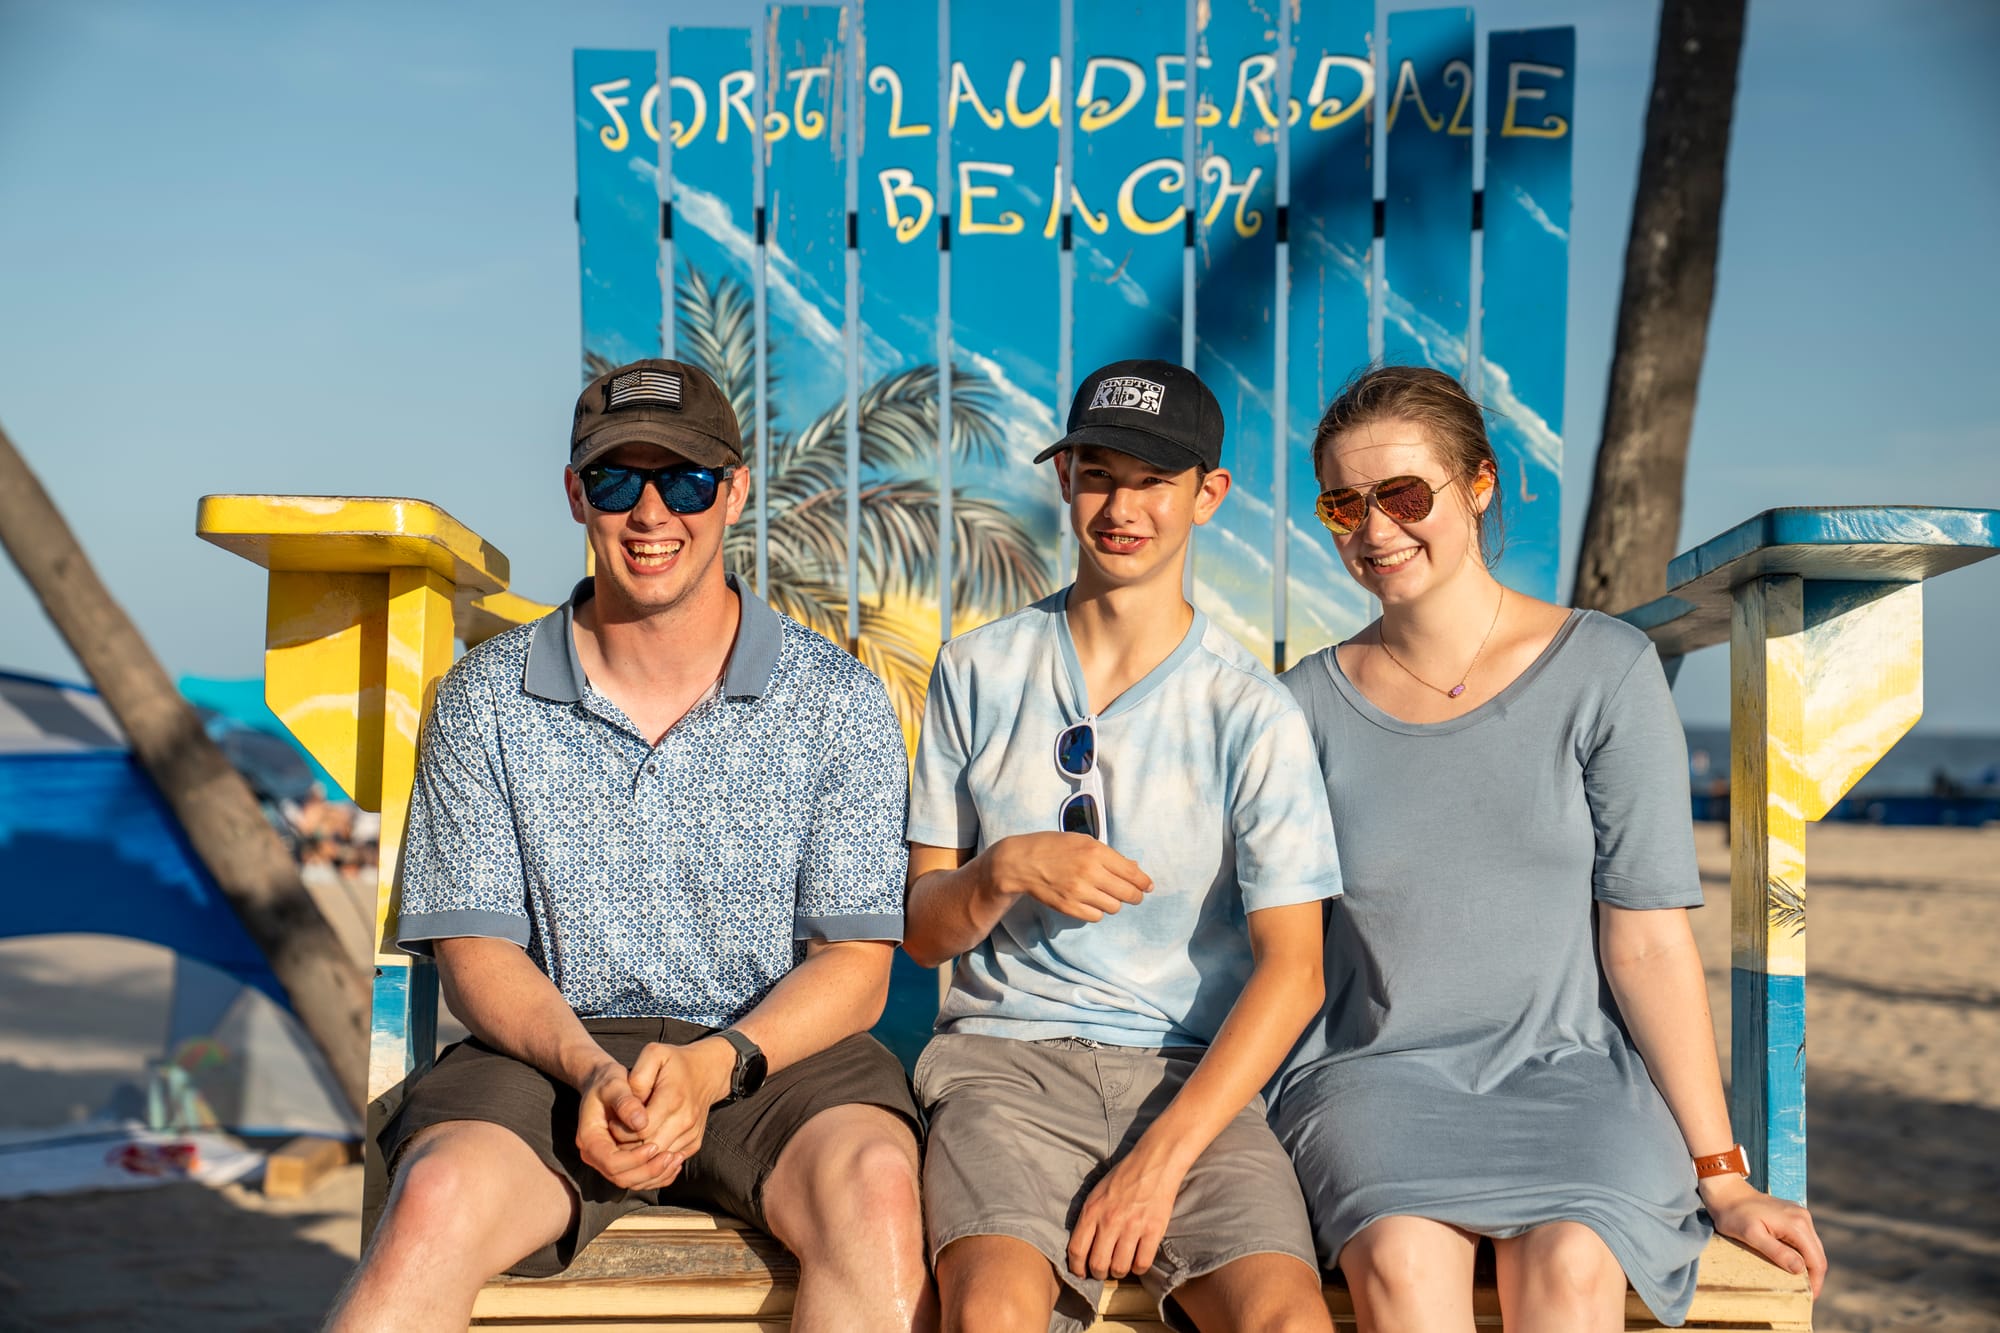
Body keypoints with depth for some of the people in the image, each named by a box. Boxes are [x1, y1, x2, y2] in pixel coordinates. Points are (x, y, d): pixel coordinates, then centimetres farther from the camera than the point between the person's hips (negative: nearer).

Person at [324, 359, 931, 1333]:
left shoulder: (836, 701, 5)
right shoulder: (486, 699, 8)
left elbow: (856, 961, 1)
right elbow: (475, 947, 4)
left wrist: (715, 1064, -18)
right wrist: (589, 1068, -17)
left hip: (773, 1051, 0)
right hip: (553, 1056, 1)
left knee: (873, 1187, -33)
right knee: (440, 1196, -32)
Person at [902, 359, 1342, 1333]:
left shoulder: (1253, 715, 0)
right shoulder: (979, 673, 7)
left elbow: (1292, 970, -5)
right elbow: (923, 932, 10)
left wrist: (1159, 1160, -15)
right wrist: (1006, 869, -13)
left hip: (1191, 1071, 0)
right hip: (1006, 1057, 1)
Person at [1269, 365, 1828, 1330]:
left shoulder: (1604, 671, 0)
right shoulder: (1309, 705, 6)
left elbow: (1647, 939, -2)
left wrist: (1721, 1178, -3)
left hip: (1571, 1068, 0)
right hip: (1377, 1071, 1)